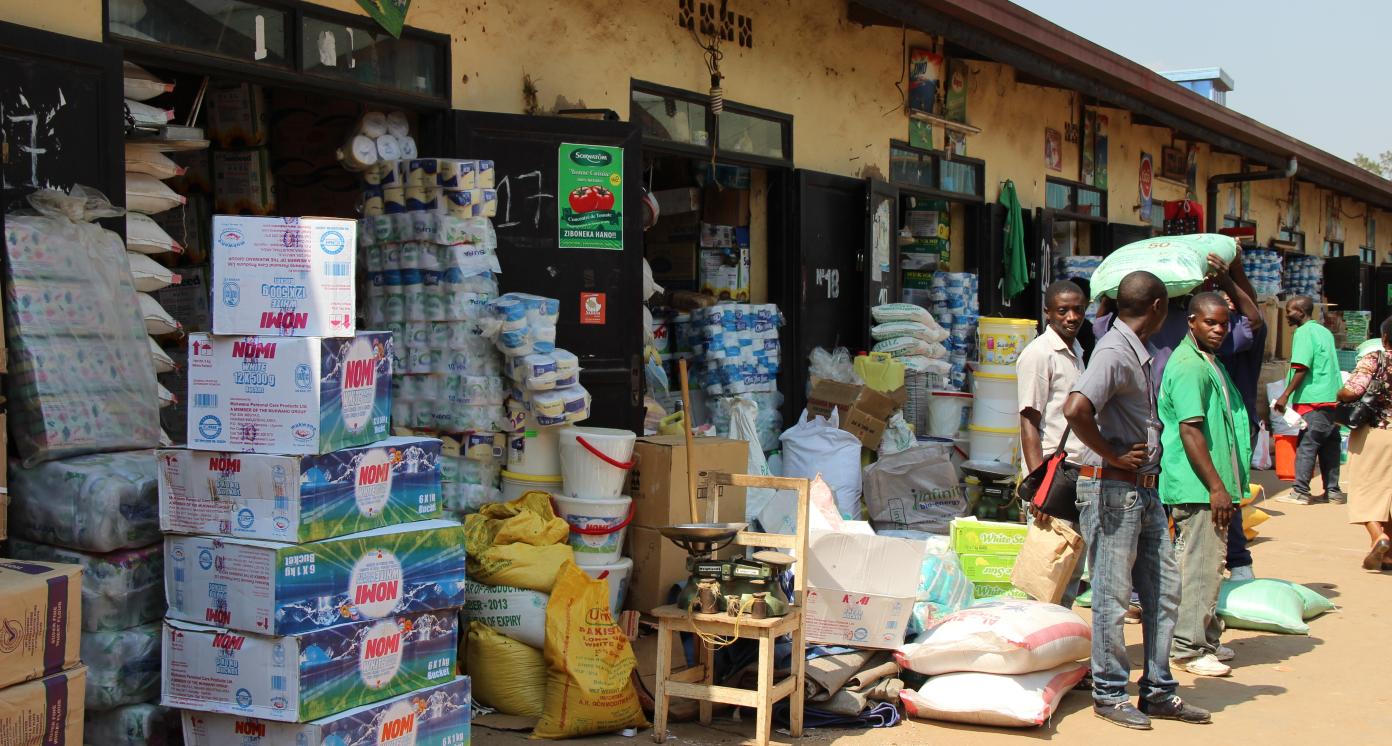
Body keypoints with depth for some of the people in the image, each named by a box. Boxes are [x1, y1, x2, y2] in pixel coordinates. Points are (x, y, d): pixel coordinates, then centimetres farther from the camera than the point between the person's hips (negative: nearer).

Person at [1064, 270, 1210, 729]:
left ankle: (1158, 691, 22)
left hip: (1144, 489, 10)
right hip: (1112, 488, -10)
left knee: (1164, 591, 13)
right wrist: (1113, 457, -20)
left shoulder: (1140, 354, 14)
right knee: (1113, 596, 0)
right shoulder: (1114, 352, -17)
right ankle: (1109, 694, 11)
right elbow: (1076, 410, -32)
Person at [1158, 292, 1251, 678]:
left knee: (1209, 562, 16)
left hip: (1211, 485, 10)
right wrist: (1216, 487, -22)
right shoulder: (1188, 366, -16)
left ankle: (1206, 639, 26)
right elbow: (1189, 430, -22)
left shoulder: (1210, 362, 16)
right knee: (1200, 565, -7)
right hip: (1197, 486, -10)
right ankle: (1189, 647, 0)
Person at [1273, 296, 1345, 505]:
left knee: (1306, 445, -6)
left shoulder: (1304, 333, -8)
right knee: (1329, 445, 10)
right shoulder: (1324, 331, 19)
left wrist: (1286, 395, -15)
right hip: (1333, 398, 9)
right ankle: (1333, 491, 12)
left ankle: (1300, 492, -6)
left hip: (1314, 400, -8)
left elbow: (1302, 368, -17)